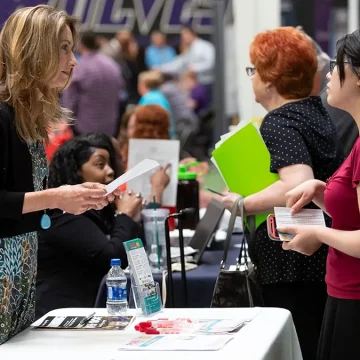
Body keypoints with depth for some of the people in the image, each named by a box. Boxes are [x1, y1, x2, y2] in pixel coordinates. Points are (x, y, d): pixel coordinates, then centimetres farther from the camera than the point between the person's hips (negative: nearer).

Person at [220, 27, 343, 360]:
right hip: (323, 255, 10)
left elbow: (298, 185, -31)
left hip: (292, 263, -10)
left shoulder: (279, 122, -17)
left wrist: (243, 204, -22)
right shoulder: (315, 111, 12)